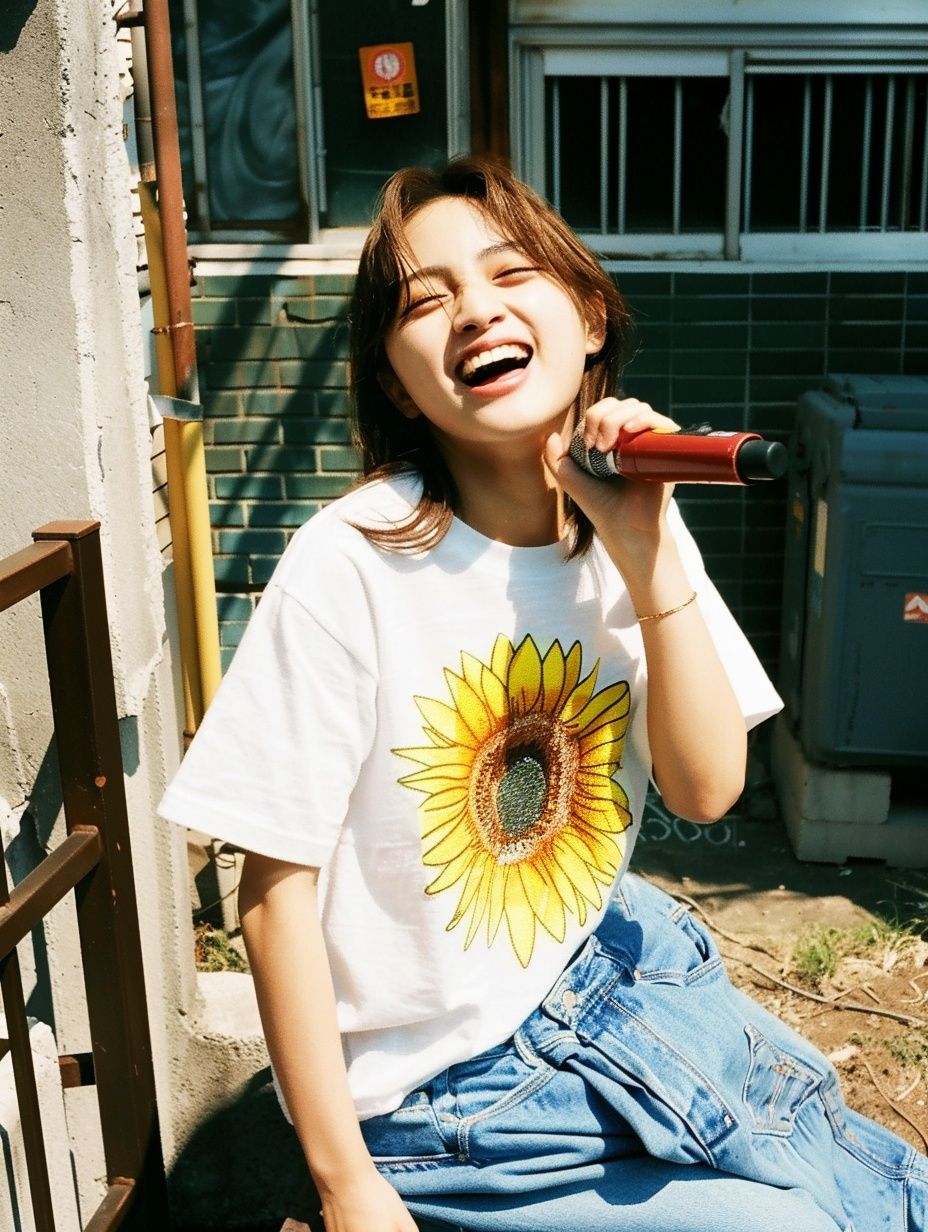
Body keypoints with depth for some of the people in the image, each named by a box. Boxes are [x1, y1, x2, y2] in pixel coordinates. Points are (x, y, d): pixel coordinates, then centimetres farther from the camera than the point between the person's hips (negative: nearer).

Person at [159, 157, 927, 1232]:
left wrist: (648, 555, -22)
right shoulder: (352, 564, -24)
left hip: (599, 964, 5)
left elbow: (707, 790, -10)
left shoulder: (631, 521, -7)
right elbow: (277, 890, -18)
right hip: (436, 1093, -5)